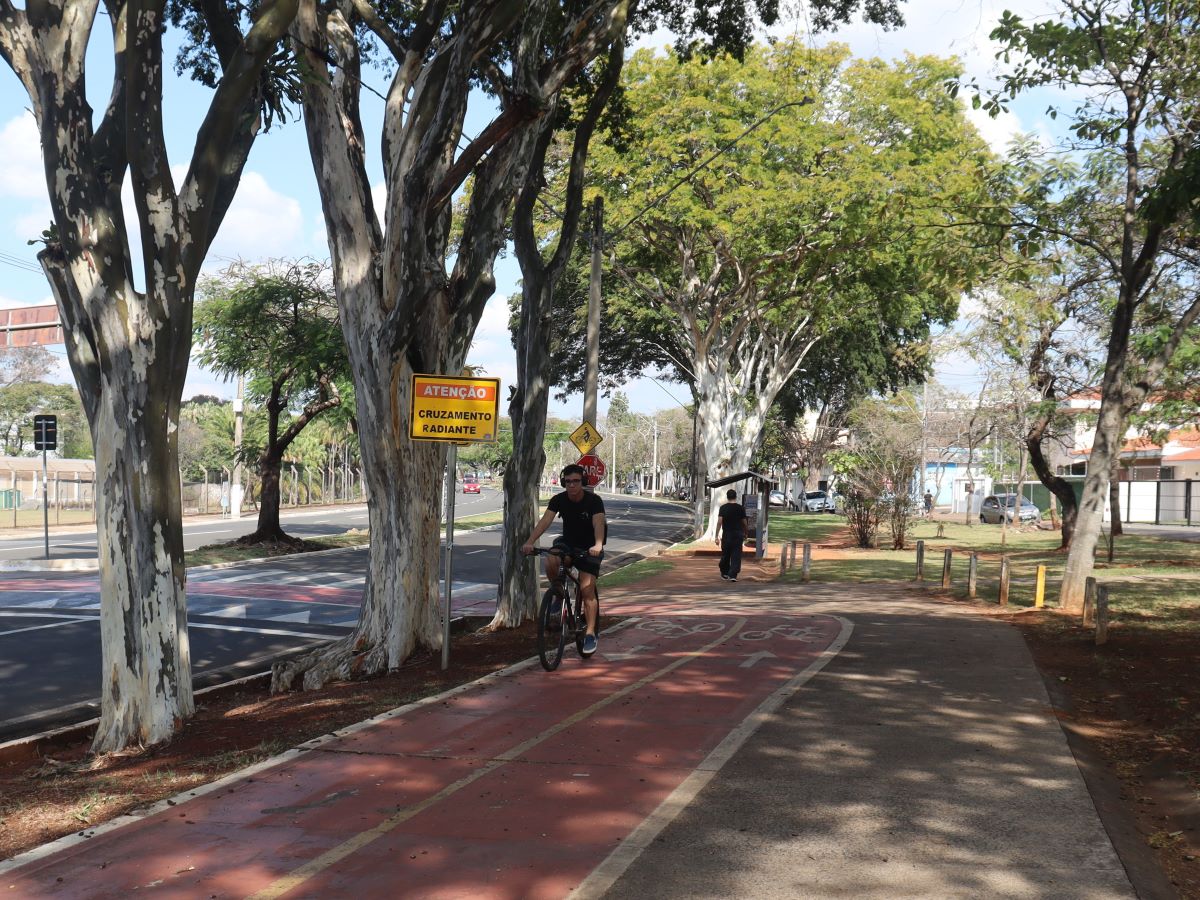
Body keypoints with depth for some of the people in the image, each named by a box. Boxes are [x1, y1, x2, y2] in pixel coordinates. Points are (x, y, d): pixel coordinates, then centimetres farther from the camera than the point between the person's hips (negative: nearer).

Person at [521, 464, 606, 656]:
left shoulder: (593, 500, -20)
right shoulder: (559, 500, -11)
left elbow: (598, 523, -35)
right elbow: (545, 520, -24)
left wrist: (598, 545, -56)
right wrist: (530, 542, -40)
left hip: (589, 548, -3)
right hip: (567, 543, 3)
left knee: (587, 589, -15)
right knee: (550, 562, -30)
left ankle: (590, 634, -5)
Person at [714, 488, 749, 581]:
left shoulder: (723, 508, -3)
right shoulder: (741, 508, -1)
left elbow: (719, 522, -11)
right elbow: (745, 523, 3)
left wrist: (717, 536, -9)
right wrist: (745, 534, 19)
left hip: (727, 534, 0)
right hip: (738, 534, 0)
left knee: (725, 555, 14)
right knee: (736, 556, -1)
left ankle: (725, 574, 26)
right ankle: (733, 575, -12)